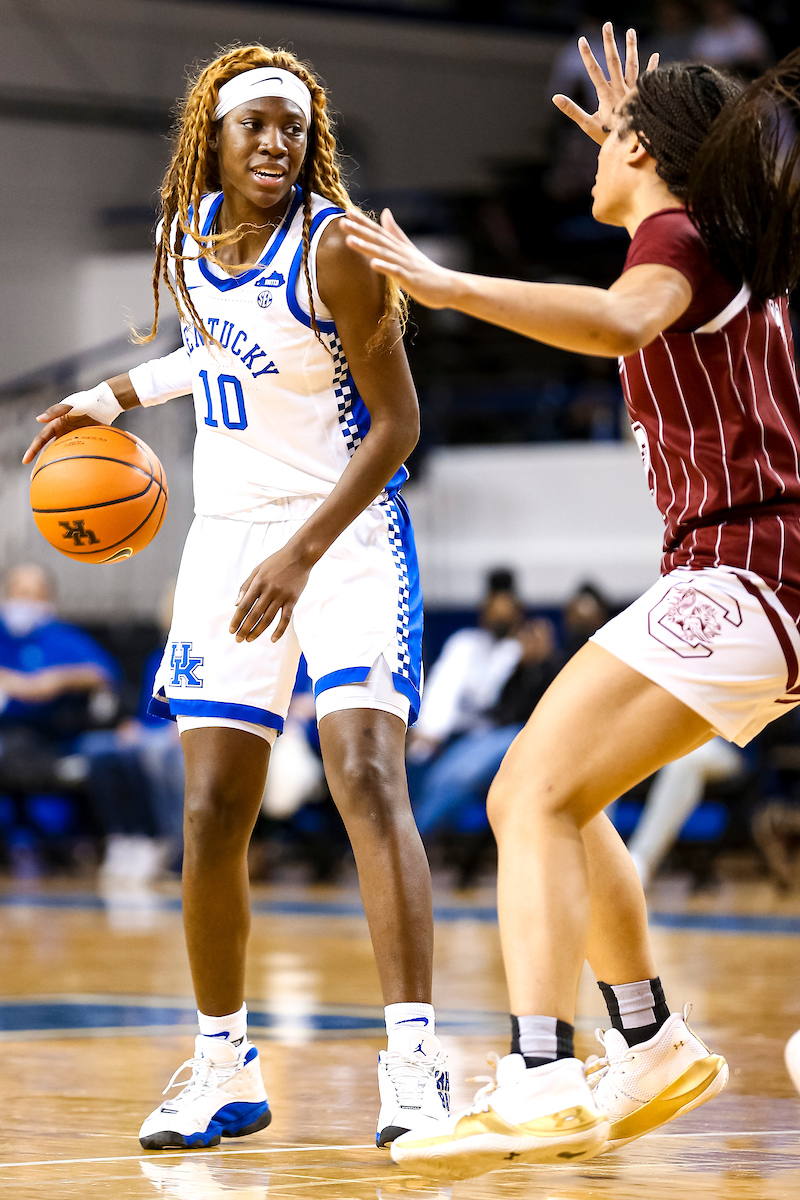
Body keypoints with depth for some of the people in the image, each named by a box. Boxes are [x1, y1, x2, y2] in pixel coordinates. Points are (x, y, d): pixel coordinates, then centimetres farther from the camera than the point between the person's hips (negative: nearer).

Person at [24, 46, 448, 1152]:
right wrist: (117, 396, 20)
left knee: (367, 778, -21)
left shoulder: (335, 248, -16)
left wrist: (303, 555, -22)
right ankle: (225, 1073, 15)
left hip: (347, 532, -6)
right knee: (212, 814, 2)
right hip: (228, 533, 6)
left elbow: (396, 421, -16)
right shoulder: (186, 235, 3)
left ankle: (412, 1061, -21)